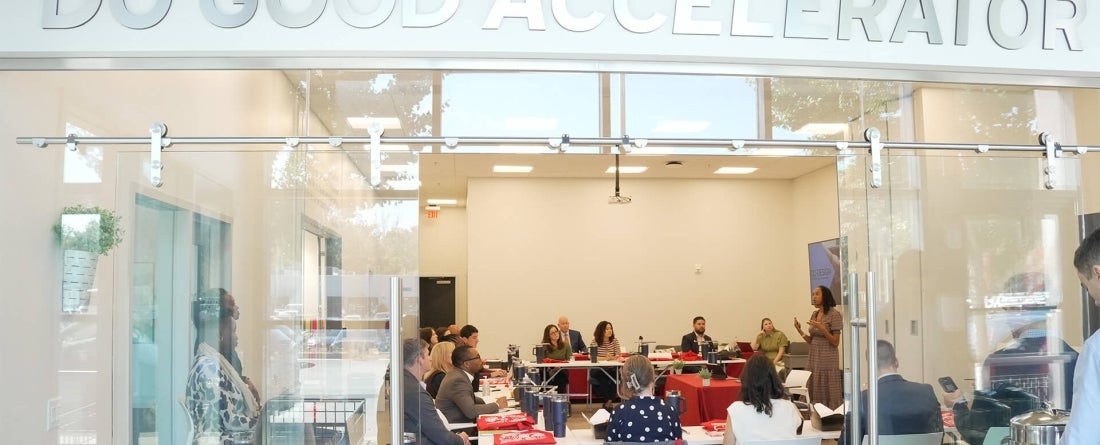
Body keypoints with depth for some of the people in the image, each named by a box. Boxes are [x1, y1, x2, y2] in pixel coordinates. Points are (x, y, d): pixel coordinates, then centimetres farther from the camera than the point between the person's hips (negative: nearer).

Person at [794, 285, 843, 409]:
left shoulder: (834, 314, -9)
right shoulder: (814, 314, 11)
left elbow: (835, 342, -11)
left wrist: (822, 328, -23)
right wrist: (800, 331, 0)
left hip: (828, 359, -7)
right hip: (814, 359, 7)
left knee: (828, 394, -5)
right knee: (815, 394, 7)